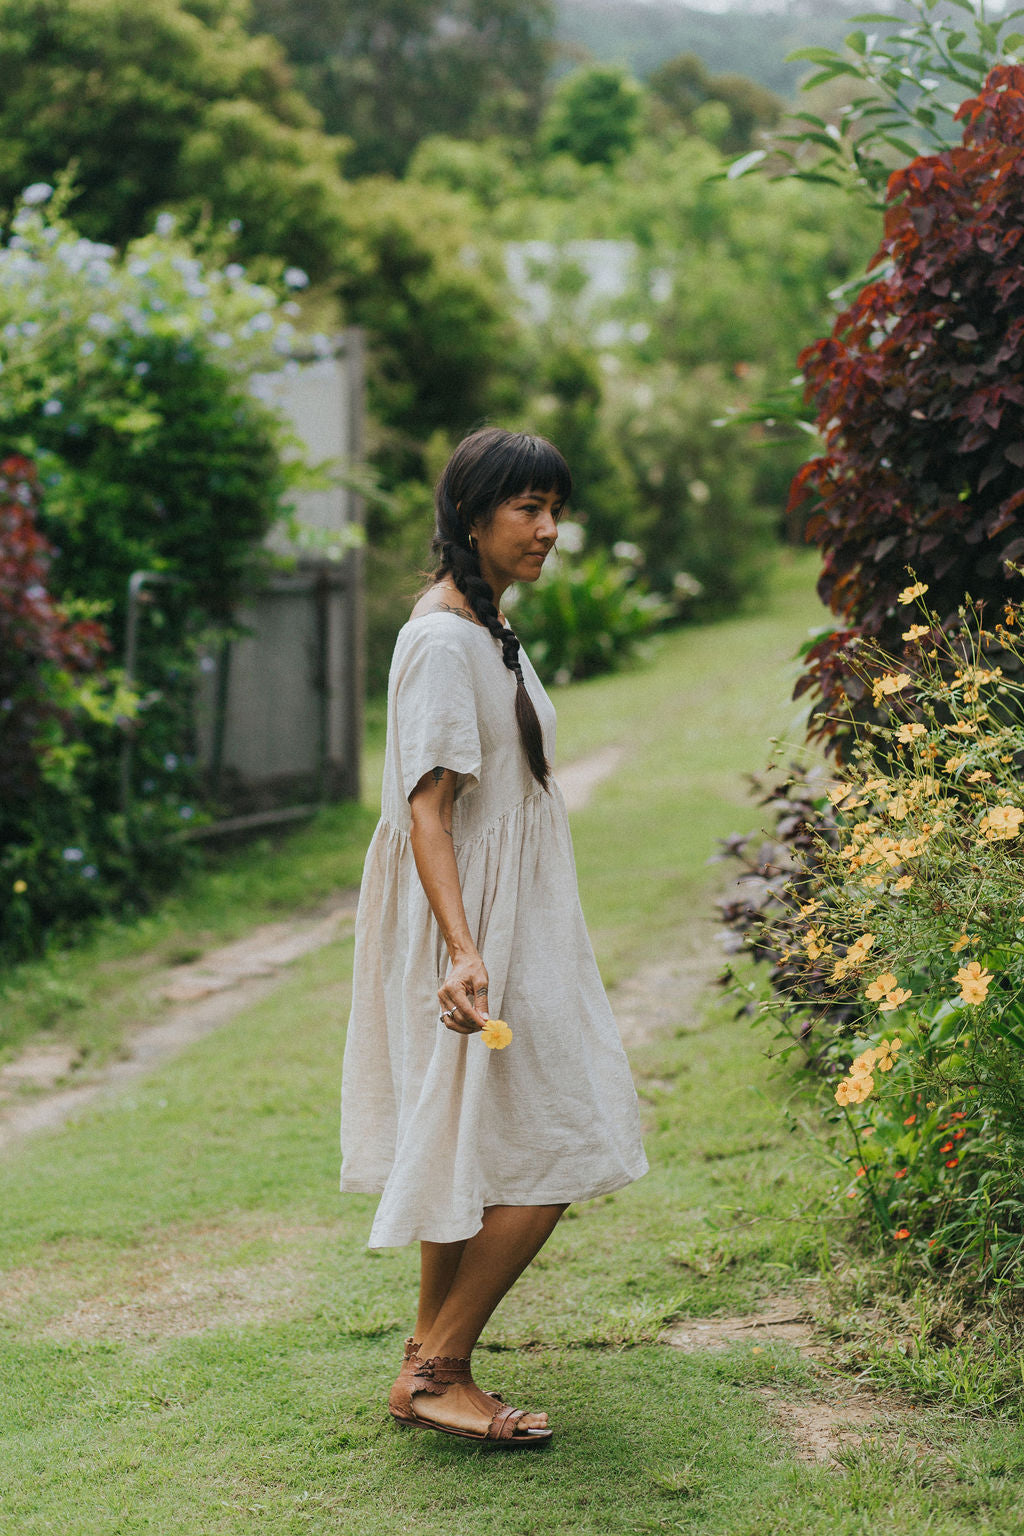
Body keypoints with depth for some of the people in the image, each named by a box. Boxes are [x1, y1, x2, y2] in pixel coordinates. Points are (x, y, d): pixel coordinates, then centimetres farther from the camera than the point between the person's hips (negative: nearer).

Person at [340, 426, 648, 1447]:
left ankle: (431, 1368, 19)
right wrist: (465, 953, -32)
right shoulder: (444, 638, -17)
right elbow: (427, 807, -23)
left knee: (467, 1153, 12)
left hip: (506, 924, 10)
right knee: (549, 1149, -8)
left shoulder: (486, 628, 14)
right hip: (478, 927, -10)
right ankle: (436, 1371, 0)